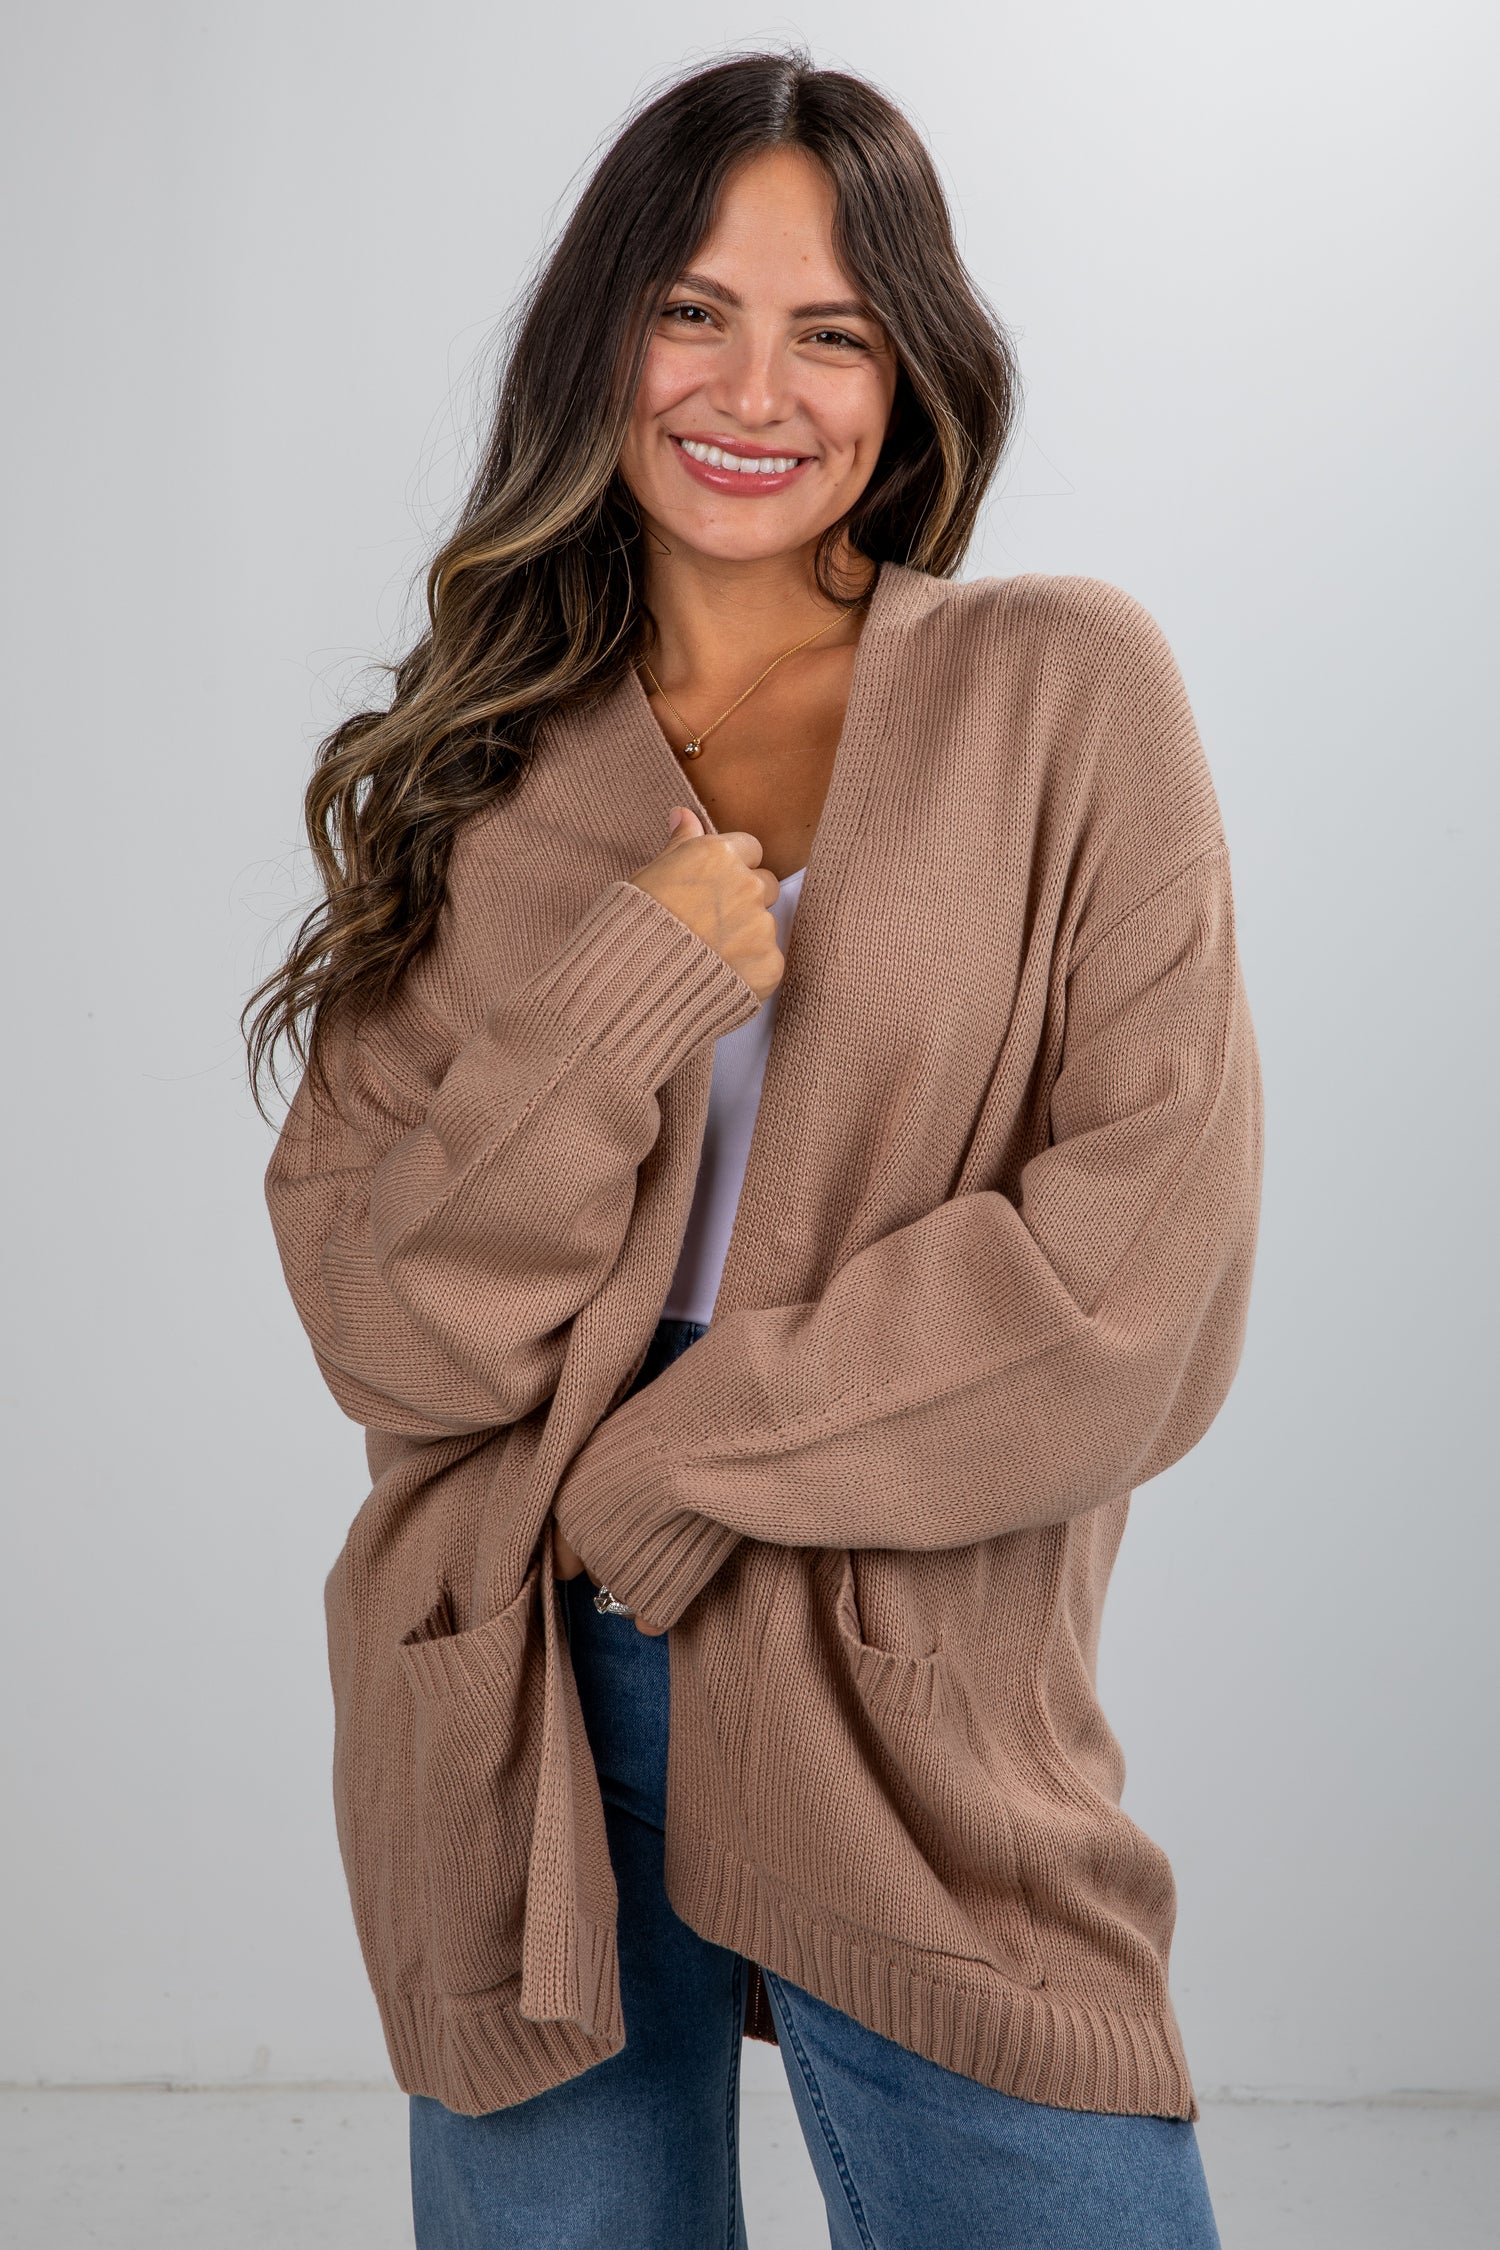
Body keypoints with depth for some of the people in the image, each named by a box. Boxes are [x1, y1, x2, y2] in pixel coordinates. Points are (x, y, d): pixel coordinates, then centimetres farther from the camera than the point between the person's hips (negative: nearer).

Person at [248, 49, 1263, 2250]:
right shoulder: (482, 770, 5)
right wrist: (624, 1008, -17)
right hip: (513, 1733, 2)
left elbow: (1147, 1274, -8)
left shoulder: (1061, 695, -1)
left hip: (920, 1726, -1)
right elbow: (386, 1326, -2)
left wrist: (657, 1471, -9)